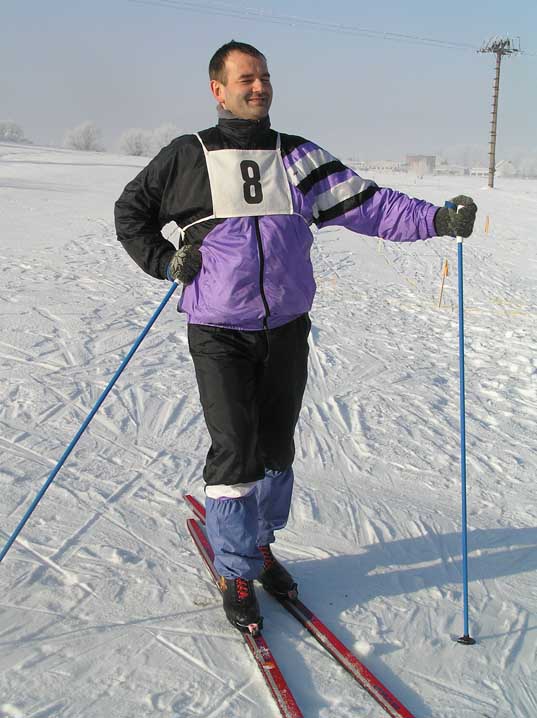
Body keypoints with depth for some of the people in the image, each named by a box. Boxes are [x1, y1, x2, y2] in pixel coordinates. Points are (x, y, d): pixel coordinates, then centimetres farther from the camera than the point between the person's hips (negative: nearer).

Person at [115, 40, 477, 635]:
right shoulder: (188, 156, 1)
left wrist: (435, 219, -16)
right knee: (235, 450, -7)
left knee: (276, 446, 12)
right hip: (219, 333, -3)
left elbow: (365, 203, -3)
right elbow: (130, 212, 13)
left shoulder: (298, 158, 6)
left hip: (287, 329, 3)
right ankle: (233, 572, 12)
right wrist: (166, 262, -1)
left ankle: (259, 544, 34)